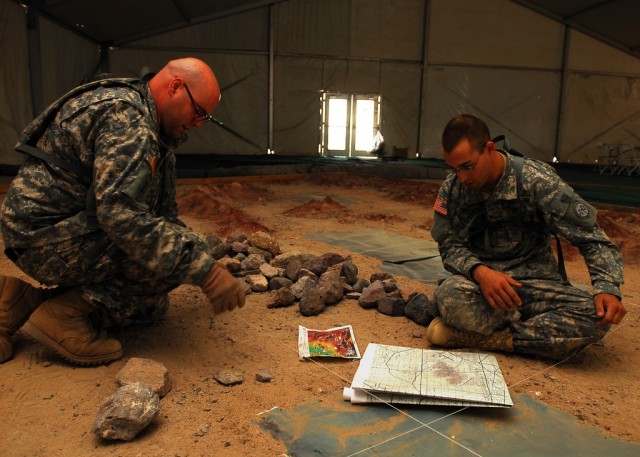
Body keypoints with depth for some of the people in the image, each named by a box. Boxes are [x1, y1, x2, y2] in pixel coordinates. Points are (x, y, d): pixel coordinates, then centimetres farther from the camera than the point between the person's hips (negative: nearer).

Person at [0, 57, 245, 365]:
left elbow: (162, 213, 14)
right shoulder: (126, 117, -21)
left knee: (153, 305, 14)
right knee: (180, 256, -20)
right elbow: (121, 214, -33)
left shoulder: (147, 124, 11)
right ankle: (64, 315, -10)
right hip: (47, 237, -10)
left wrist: (205, 265, 7)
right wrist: (204, 270, -32)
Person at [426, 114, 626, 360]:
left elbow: (591, 237, -8)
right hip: (482, 283, 0)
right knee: (449, 295, -36)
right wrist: (479, 271, -26)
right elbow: (450, 246, -3)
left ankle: (480, 338, -27)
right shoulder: (453, 188, -5)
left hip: (535, 282, 1)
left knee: (596, 315, -30)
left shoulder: (535, 180, -11)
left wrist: (607, 288, -25)